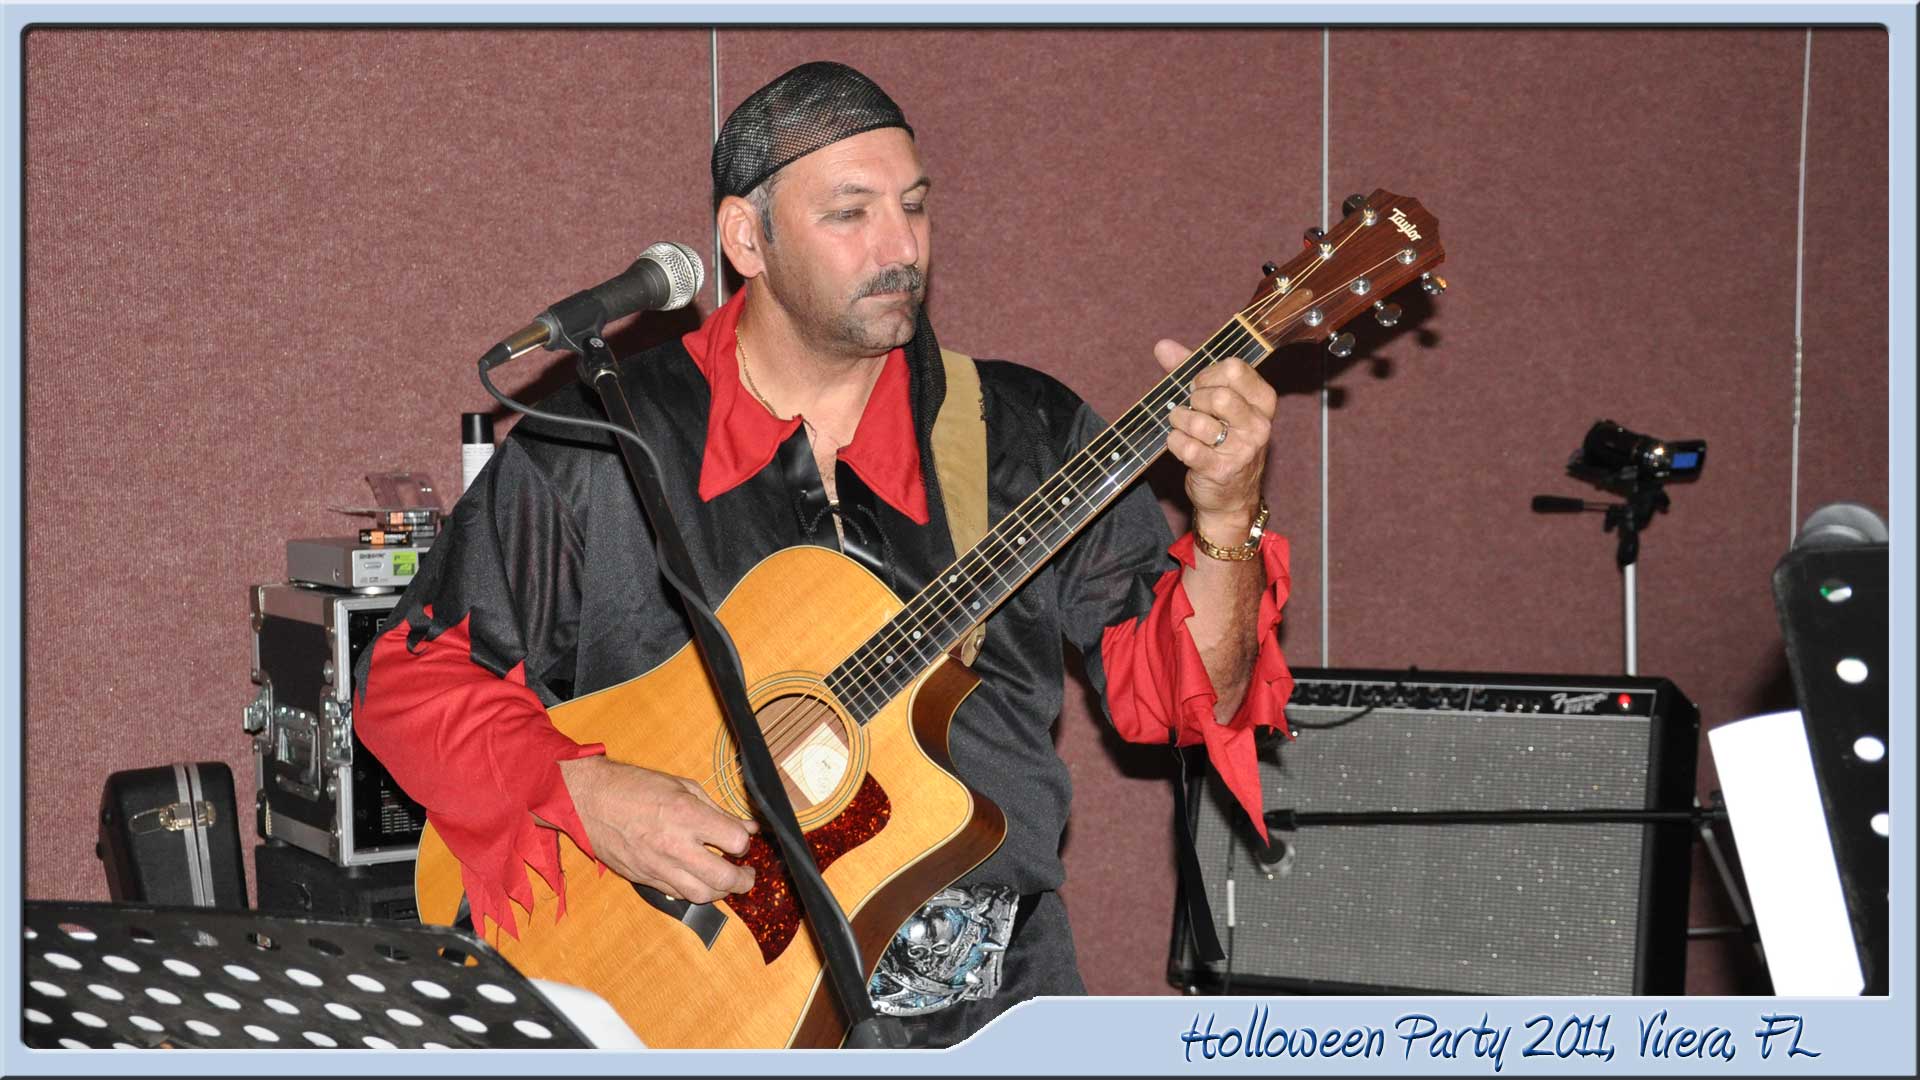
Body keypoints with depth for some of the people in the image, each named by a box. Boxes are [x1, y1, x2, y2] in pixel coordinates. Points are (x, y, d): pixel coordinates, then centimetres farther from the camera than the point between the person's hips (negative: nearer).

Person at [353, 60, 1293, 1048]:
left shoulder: (1021, 434, 9)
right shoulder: (596, 443, 3)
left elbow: (1173, 692, 7)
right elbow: (413, 677, 5)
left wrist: (1225, 524, -11)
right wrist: (581, 794, -11)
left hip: (985, 999, 2)